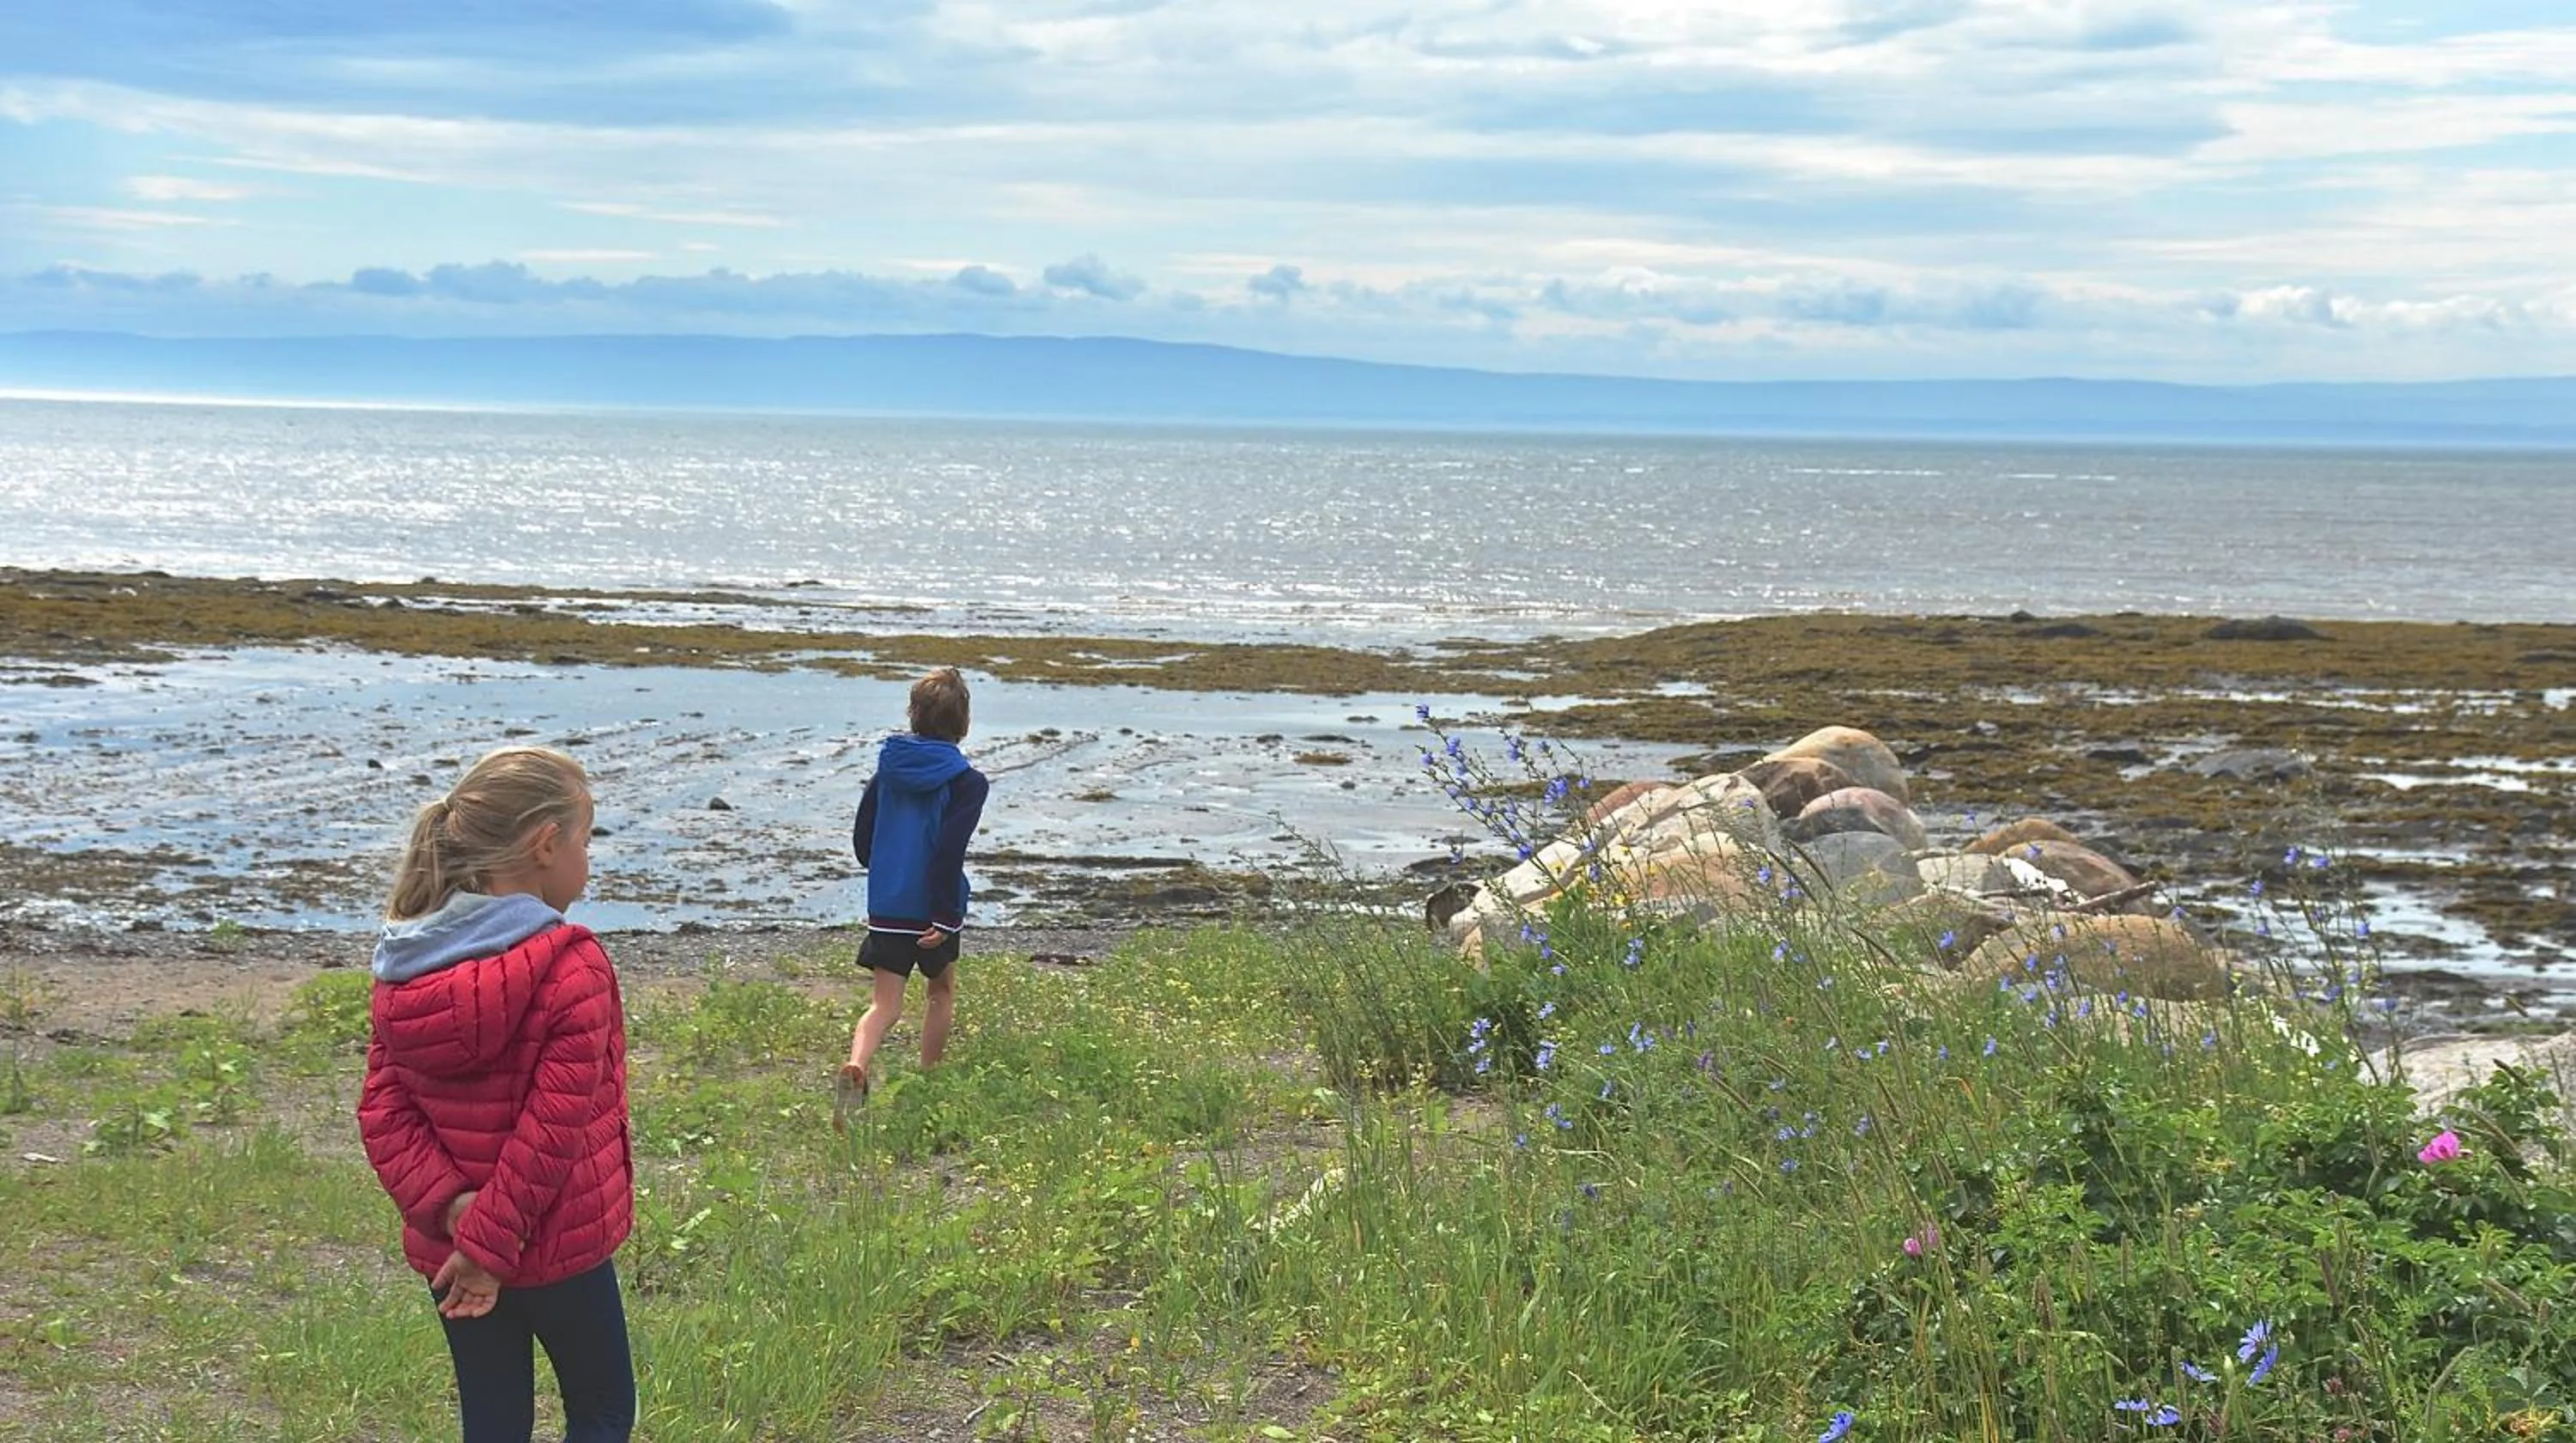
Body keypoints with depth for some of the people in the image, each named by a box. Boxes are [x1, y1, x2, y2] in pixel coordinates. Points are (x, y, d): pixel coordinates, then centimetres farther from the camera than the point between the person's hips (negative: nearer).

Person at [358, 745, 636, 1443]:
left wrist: (447, 1205, -12)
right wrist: (491, 1242, -18)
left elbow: (383, 1110, -3)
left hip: (447, 1249, 6)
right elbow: (554, 1127, -24)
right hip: (557, 1246, -6)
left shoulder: (405, 968, 1)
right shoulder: (571, 967, -19)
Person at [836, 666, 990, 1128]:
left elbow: (861, 837, 11)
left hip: (885, 906, 3)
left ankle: (855, 1066, -28)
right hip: (933, 908, -3)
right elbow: (949, 851, -19)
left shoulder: (889, 767, 6)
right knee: (941, 992, 21)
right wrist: (946, 915, -17)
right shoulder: (966, 782, -9)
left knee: (884, 1004, 1)